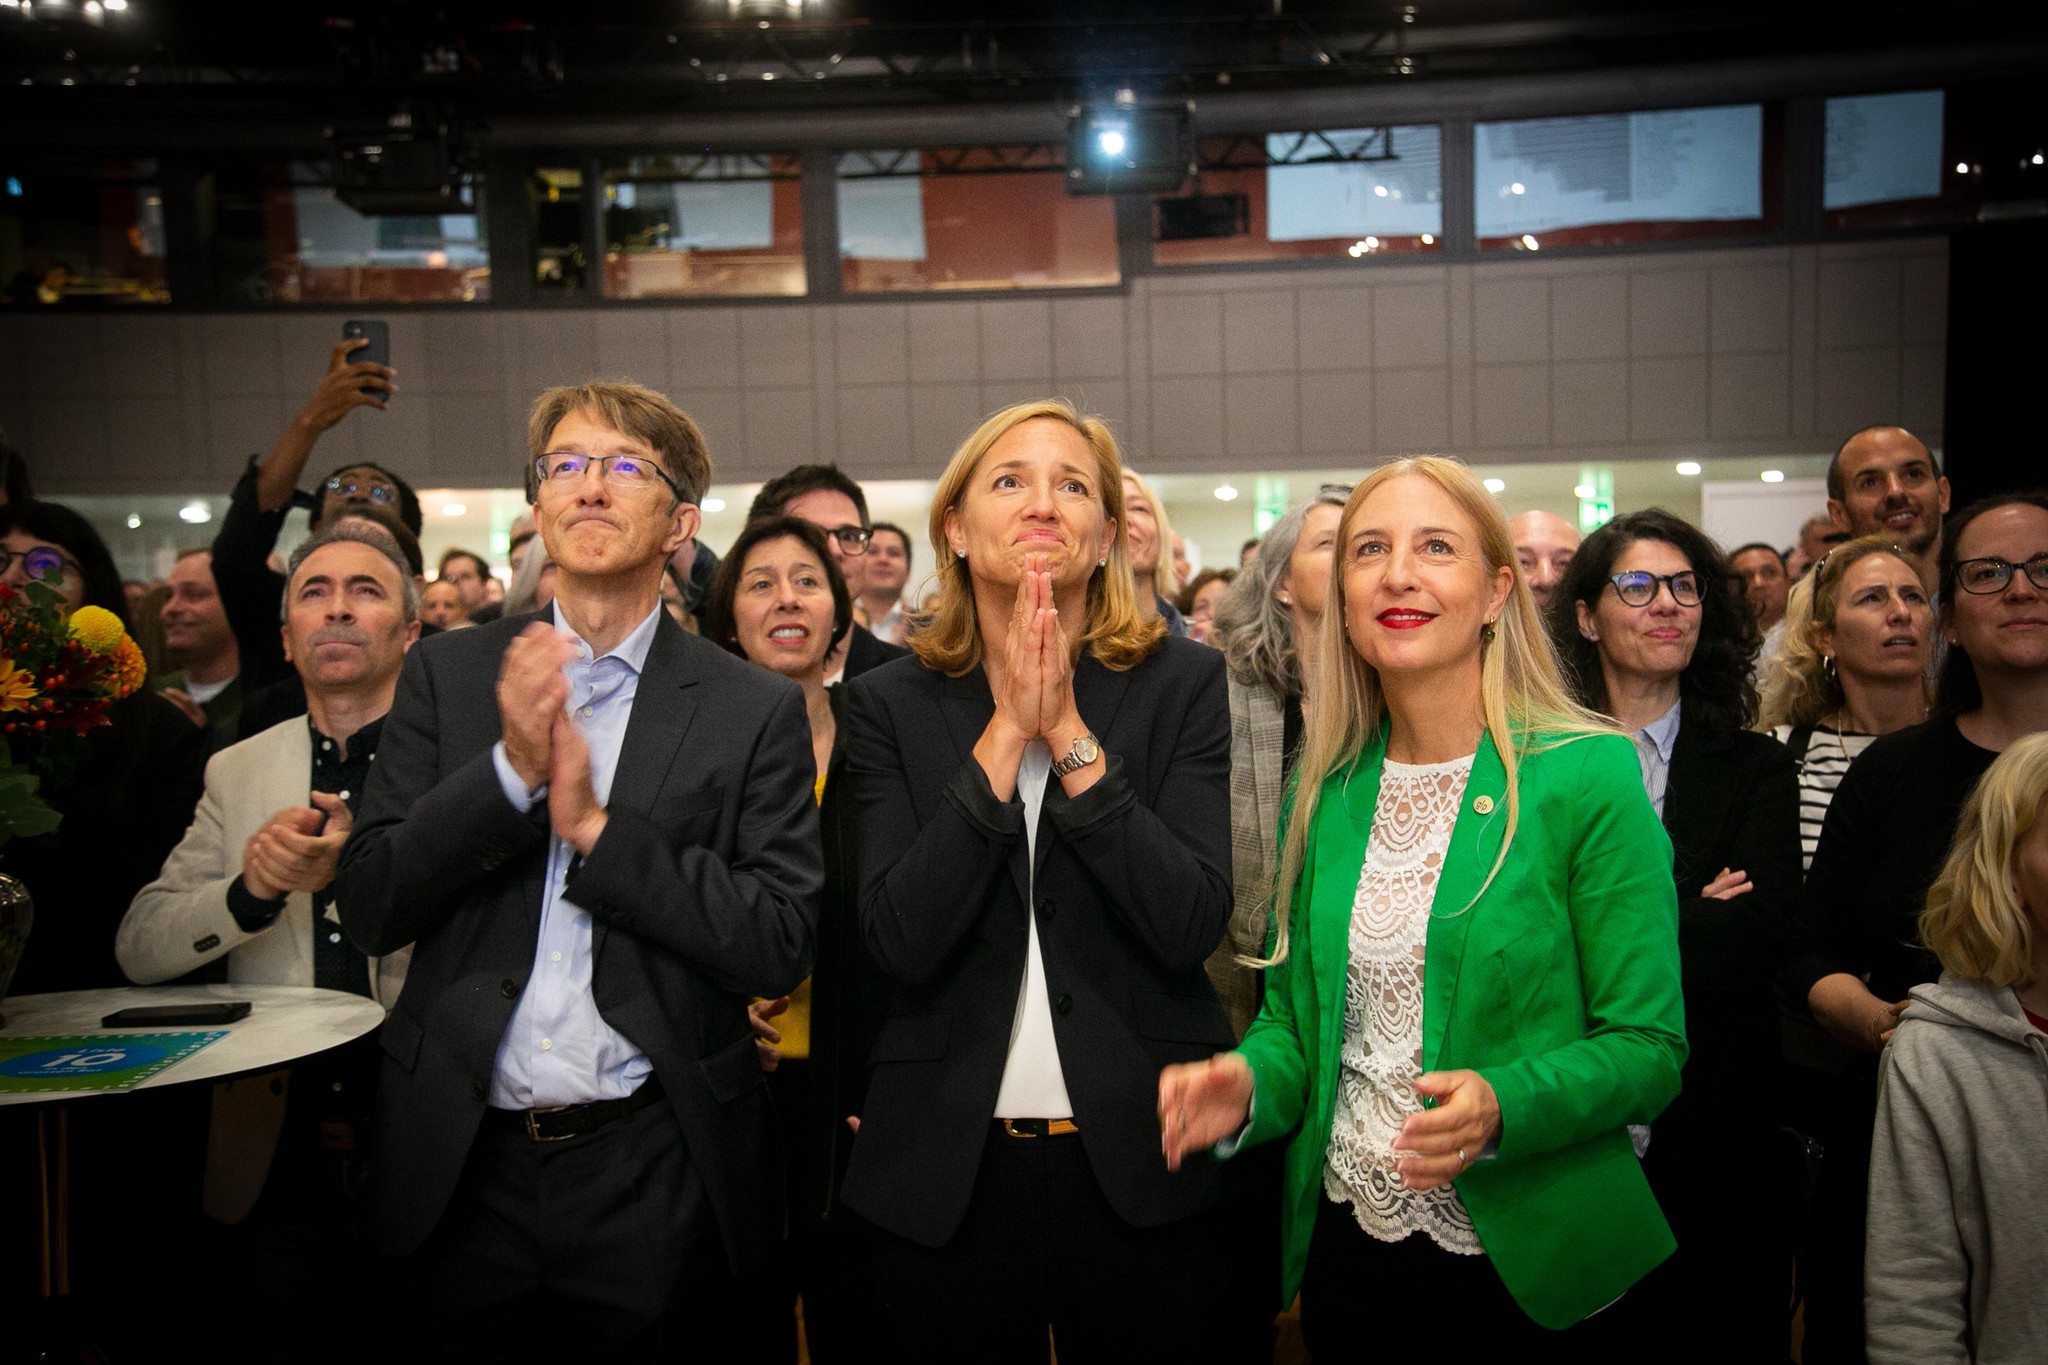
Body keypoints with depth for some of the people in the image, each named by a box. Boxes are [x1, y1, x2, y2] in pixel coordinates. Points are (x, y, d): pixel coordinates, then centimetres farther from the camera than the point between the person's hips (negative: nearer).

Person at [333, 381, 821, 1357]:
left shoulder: (755, 710, -3)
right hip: (461, 1164, 2)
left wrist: (596, 825, -18)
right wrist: (513, 767, -16)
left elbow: (781, 947, -9)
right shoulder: (446, 674, 4)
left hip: (655, 1172, -1)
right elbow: (368, 909, -1)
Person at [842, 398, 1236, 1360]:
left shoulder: (1185, 684, -2)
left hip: (1142, 1151, 0)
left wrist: (1069, 733, -18)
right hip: (944, 1164, 1)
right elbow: (899, 940, -12)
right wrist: (1006, 732, -17)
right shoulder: (890, 704, 0)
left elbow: (1190, 926, -13)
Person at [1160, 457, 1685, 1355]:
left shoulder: (1590, 776, -12)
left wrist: (1502, 1106, -27)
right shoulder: (1325, 792, 1)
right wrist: (1249, 1083, -12)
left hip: (1528, 1267, -4)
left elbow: (1649, 1044, -11)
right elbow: (1294, 1012, 8)